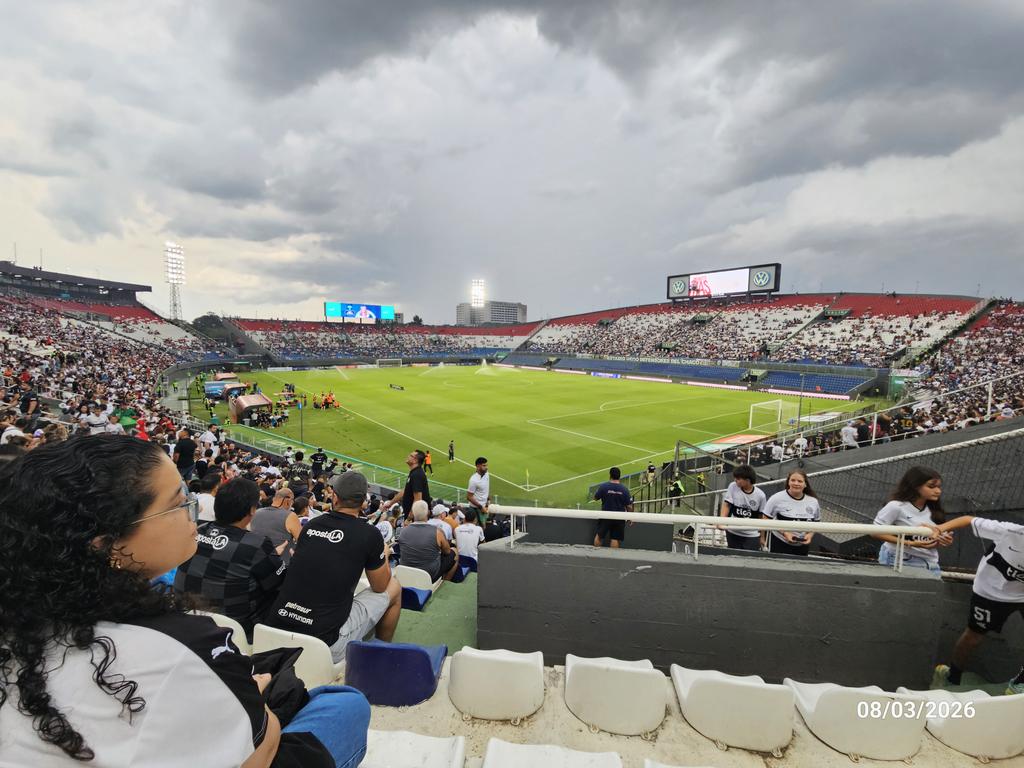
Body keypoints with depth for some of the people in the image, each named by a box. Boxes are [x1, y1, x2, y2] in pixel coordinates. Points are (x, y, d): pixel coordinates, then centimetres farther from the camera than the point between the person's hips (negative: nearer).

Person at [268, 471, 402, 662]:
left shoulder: (311, 525, 4)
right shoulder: (370, 534, -10)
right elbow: (380, 586, 6)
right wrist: (384, 555, 26)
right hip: (326, 643, -5)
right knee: (394, 587, 14)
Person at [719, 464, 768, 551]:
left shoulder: (760, 495, -8)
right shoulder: (733, 487, -7)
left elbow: (762, 517, 2)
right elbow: (726, 505, -8)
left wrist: (761, 537, 7)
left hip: (752, 536, -1)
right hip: (733, 533, 1)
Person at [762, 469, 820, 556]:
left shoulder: (813, 501, 3)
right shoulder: (777, 498, -11)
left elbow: (816, 522, 13)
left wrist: (810, 535, -6)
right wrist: (785, 533, -19)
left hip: (802, 546, 4)